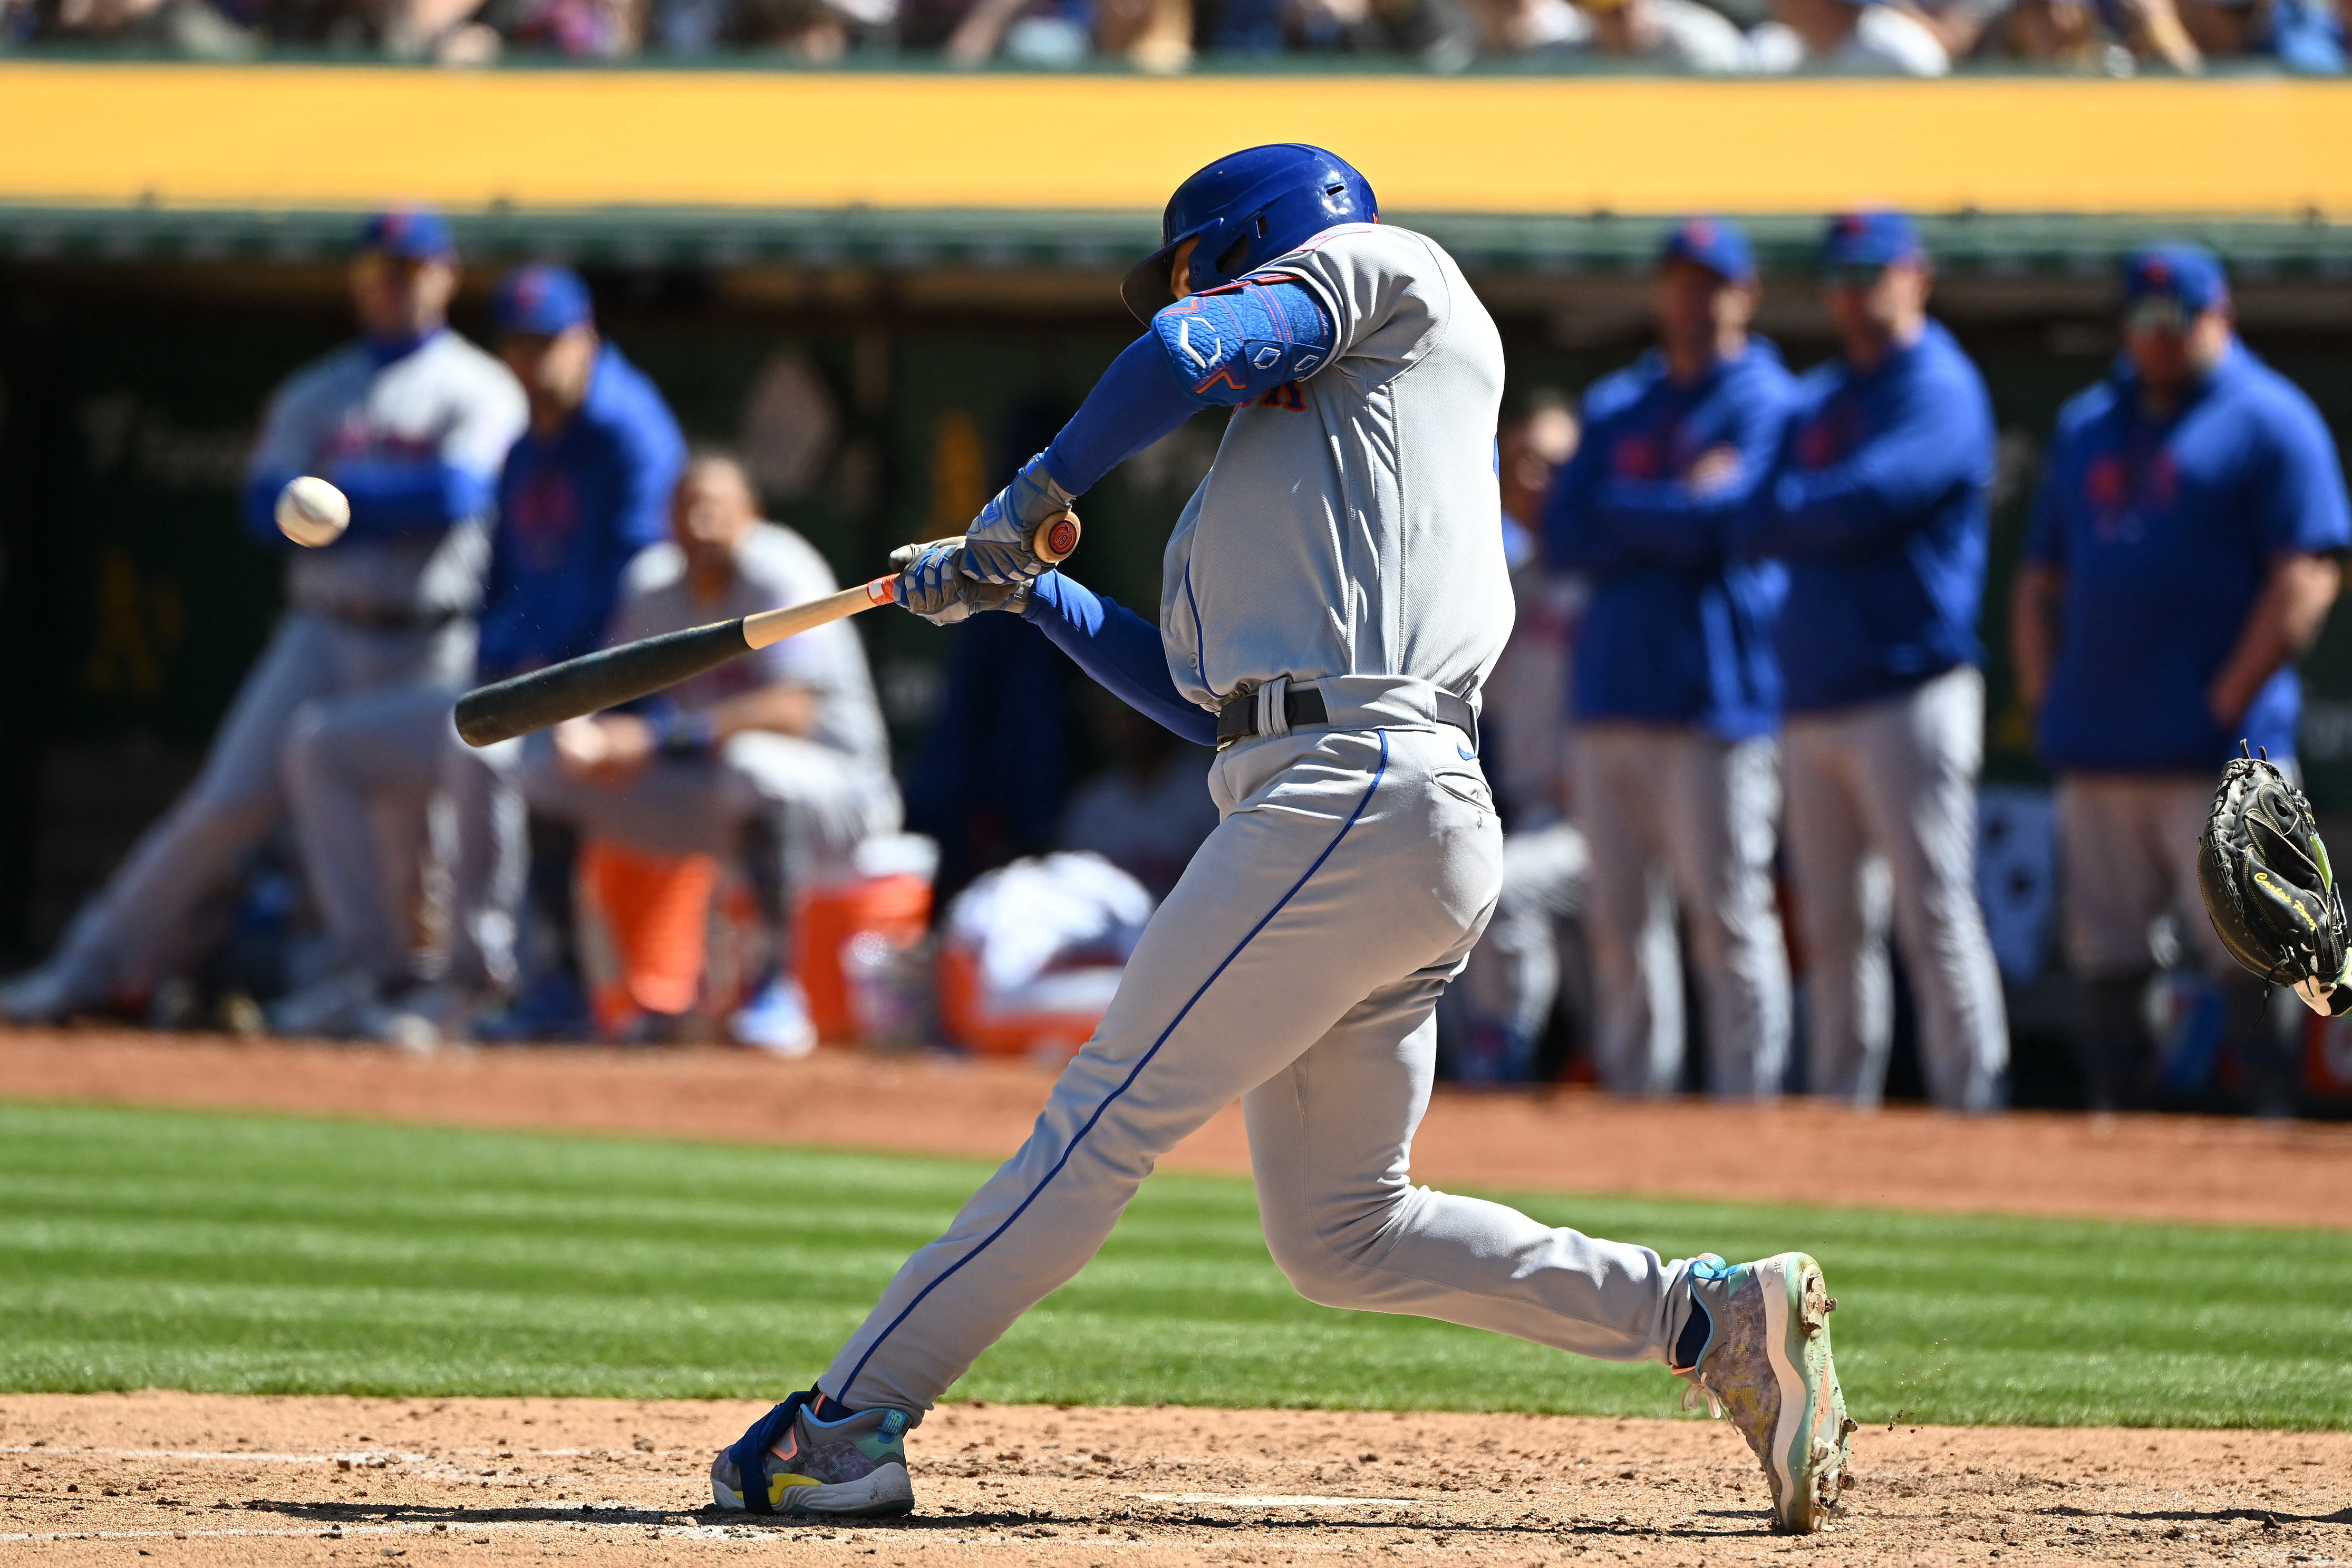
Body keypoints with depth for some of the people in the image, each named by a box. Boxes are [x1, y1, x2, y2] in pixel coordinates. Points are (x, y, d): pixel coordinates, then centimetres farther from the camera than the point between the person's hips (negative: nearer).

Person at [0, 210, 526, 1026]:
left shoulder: (479, 389, 3)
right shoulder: (313, 394, 15)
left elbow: (458, 494, -15)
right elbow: (267, 507, 1)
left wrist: (333, 496, -6)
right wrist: (401, 502, -12)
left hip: (428, 649, -3)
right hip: (323, 631, 3)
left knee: (417, 832, -4)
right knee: (228, 802, -3)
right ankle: (97, 964, 0)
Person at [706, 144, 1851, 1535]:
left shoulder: (1378, 266, 9)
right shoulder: (1289, 437, 32)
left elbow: (1187, 354, -9)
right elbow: (1208, 696, 27)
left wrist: (1035, 495, 4)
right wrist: (1023, 592, 24)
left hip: (1358, 789, -10)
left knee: (1110, 1116, -9)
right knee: (1341, 1234, 9)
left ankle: (849, 1423, -9)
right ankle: (1718, 1318, 6)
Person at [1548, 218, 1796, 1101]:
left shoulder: (1766, 401, 1)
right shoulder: (1616, 406, 18)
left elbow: (1716, 527, -12)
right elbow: (1566, 539, 6)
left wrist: (1617, 508, 1)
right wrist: (1671, 513, -5)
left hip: (1716, 697, -6)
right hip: (1613, 696, 6)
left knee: (1729, 923, -9)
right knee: (1620, 925, 6)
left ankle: (1748, 1098, -8)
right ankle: (1635, 1094, 11)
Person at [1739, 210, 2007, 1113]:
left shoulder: (1941, 390, -4)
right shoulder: (1816, 400, 20)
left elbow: (1864, 505, -15)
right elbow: (1760, 530, 15)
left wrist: (1789, 513, 1)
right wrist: (1824, 520, -2)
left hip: (1911, 690, -8)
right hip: (1814, 696, 8)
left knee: (1935, 916, -10)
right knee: (1833, 928, 8)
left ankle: (1970, 1100, -9)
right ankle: (1840, 1107, 11)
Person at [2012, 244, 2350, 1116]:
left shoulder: (2267, 421, -1)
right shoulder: (2088, 424, 19)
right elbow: (2042, 577, 23)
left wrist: (2230, 702, -13)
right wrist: (2041, 693, 9)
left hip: (2215, 750, -6)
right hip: (2096, 750, 6)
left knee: (2246, 959, -8)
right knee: (2104, 960, 7)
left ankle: (2272, 1113, -4)